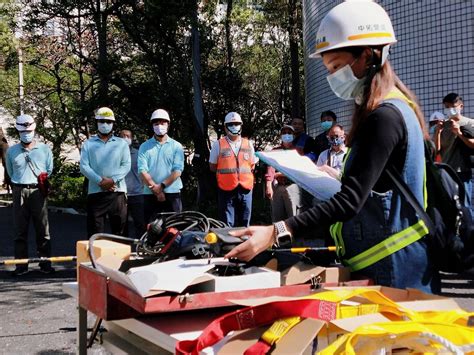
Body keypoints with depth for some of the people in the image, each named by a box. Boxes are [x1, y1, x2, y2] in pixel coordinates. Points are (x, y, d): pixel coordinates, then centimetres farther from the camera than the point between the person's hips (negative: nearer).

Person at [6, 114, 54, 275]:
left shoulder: (44, 149, 7)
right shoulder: (11, 151, 10)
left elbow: (49, 170, 13)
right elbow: (11, 172, 17)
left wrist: (40, 181, 7)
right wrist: (22, 182, 12)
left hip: (38, 191, -1)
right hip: (19, 191, 1)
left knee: (43, 229, 0)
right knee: (20, 230, 2)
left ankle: (45, 263, 6)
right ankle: (21, 265, 6)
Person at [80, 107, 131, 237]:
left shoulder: (121, 143, 13)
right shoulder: (88, 144, 13)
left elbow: (126, 166, 2)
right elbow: (84, 166, 2)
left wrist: (113, 180, -14)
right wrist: (100, 181, -12)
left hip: (117, 192, 0)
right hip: (95, 192, 0)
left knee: (119, 230, 1)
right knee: (95, 233, -1)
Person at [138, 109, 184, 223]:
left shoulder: (176, 146, 8)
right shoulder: (144, 147, 9)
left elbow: (177, 170, -3)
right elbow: (142, 171, -2)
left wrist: (161, 186, -14)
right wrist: (156, 190, -12)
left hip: (172, 193, -1)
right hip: (150, 194, 1)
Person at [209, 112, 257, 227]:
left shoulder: (248, 144, 11)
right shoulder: (218, 145, 3)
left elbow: (252, 166, 17)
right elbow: (212, 167, 6)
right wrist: (226, 170, -3)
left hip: (245, 189, 3)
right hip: (226, 190, -3)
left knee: (244, 224, 10)